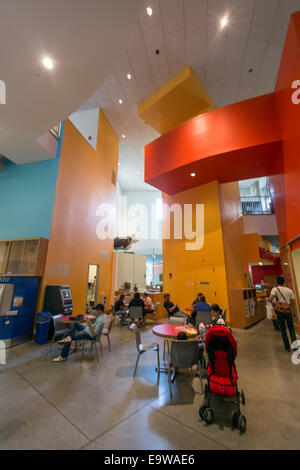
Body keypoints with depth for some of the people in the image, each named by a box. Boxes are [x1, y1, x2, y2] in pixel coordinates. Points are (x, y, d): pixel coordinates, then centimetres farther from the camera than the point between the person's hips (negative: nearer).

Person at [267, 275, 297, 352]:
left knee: (283, 329, 11)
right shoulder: (289, 290, 8)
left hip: (280, 311, -3)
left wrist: (267, 299, 7)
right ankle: (295, 345, 8)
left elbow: (270, 299, -15)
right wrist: (293, 312, 22)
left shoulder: (275, 289, -3)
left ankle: (287, 347, 17)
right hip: (288, 311, 3)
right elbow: (293, 303, 9)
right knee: (291, 328, 17)